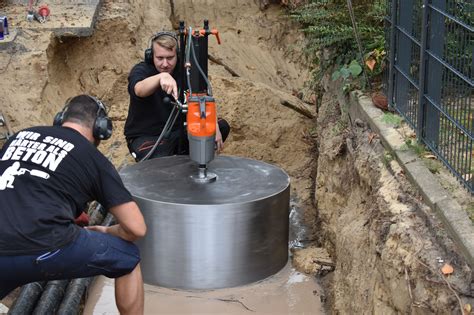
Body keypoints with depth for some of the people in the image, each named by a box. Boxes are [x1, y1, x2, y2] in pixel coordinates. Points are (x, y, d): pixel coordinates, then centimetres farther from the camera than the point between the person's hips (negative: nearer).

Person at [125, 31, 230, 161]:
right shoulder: (141, 70, -16)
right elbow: (139, 90, -40)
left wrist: (214, 127, -23)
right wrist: (161, 77, -61)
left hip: (178, 130, 6)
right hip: (145, 136, -5)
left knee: (222, 126, -8)